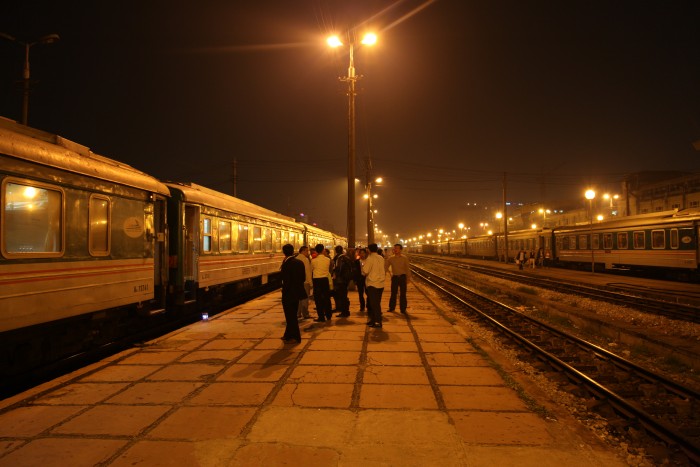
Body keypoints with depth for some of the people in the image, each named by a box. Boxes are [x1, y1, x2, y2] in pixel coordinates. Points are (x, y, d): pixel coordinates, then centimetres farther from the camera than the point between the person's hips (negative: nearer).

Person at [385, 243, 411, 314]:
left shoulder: (404, 258, -2)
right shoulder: (391, 259, 2)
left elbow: (407, 268, 1)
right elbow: (385, 267, 3)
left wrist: (408, 278, -3)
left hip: (402, 277, -1)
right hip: (394, 277, 2)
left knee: (403, 294, 3)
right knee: (393, 293, 8)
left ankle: (403, 309, 12)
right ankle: (392, 307, 21)